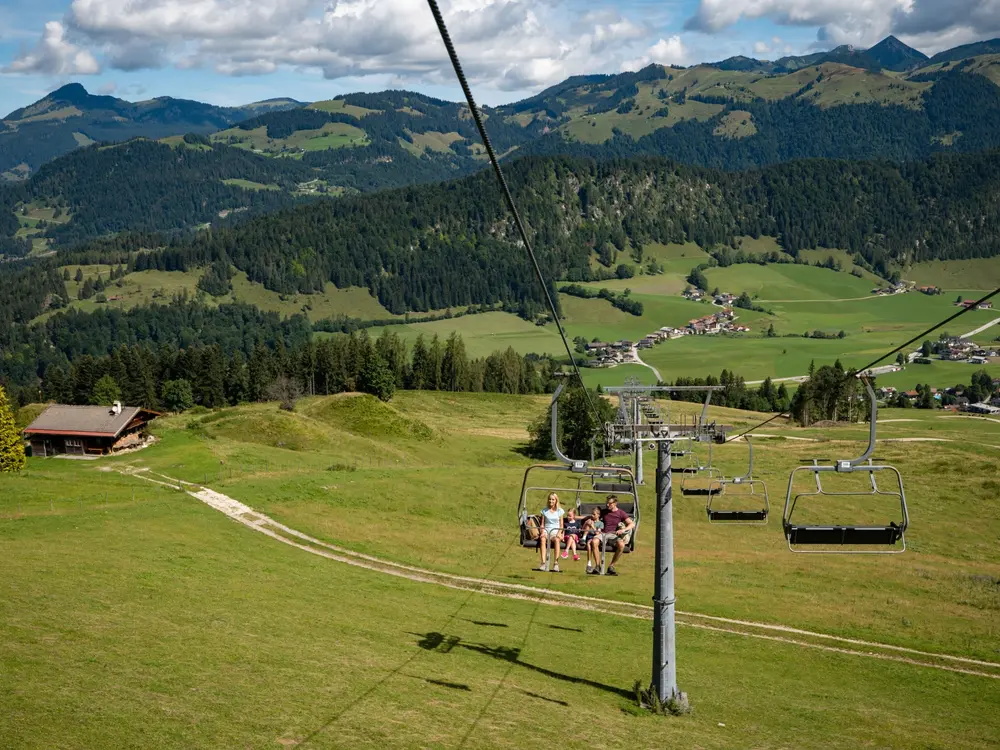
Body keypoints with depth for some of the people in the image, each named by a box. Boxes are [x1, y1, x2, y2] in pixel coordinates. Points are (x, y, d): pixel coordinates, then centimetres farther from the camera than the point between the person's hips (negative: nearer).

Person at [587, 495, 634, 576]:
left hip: (614, 535, -1)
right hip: (603, 534, 1)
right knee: (594, 541, -34)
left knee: (621, 545, -36)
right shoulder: (604, 512, 15)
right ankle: (597, 566, -27)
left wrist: (623, 530, -19)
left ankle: (611, 566, -22)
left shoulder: (621, 513, 6)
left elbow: (632, 523, -2)